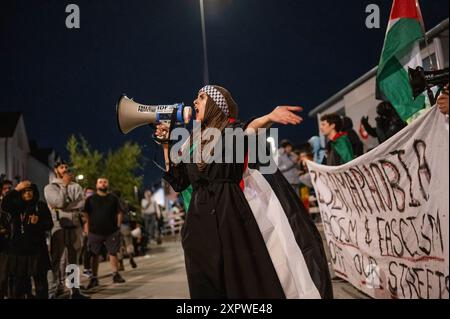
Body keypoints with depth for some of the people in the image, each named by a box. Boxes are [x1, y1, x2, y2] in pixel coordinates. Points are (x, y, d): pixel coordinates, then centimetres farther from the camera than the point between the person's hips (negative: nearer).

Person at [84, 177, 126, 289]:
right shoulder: (90, 199, 4)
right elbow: (86, 215, 4)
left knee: (113, 253, 2)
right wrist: (87, 230, -2)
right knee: (95, 255, 4)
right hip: (95, 232, 0)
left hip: (112, 232, 1)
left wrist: (118, 227, 2)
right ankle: (94, 278, 12)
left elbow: (119, 213, 10)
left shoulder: (113, 198, 7)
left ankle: (115, 275, 12)